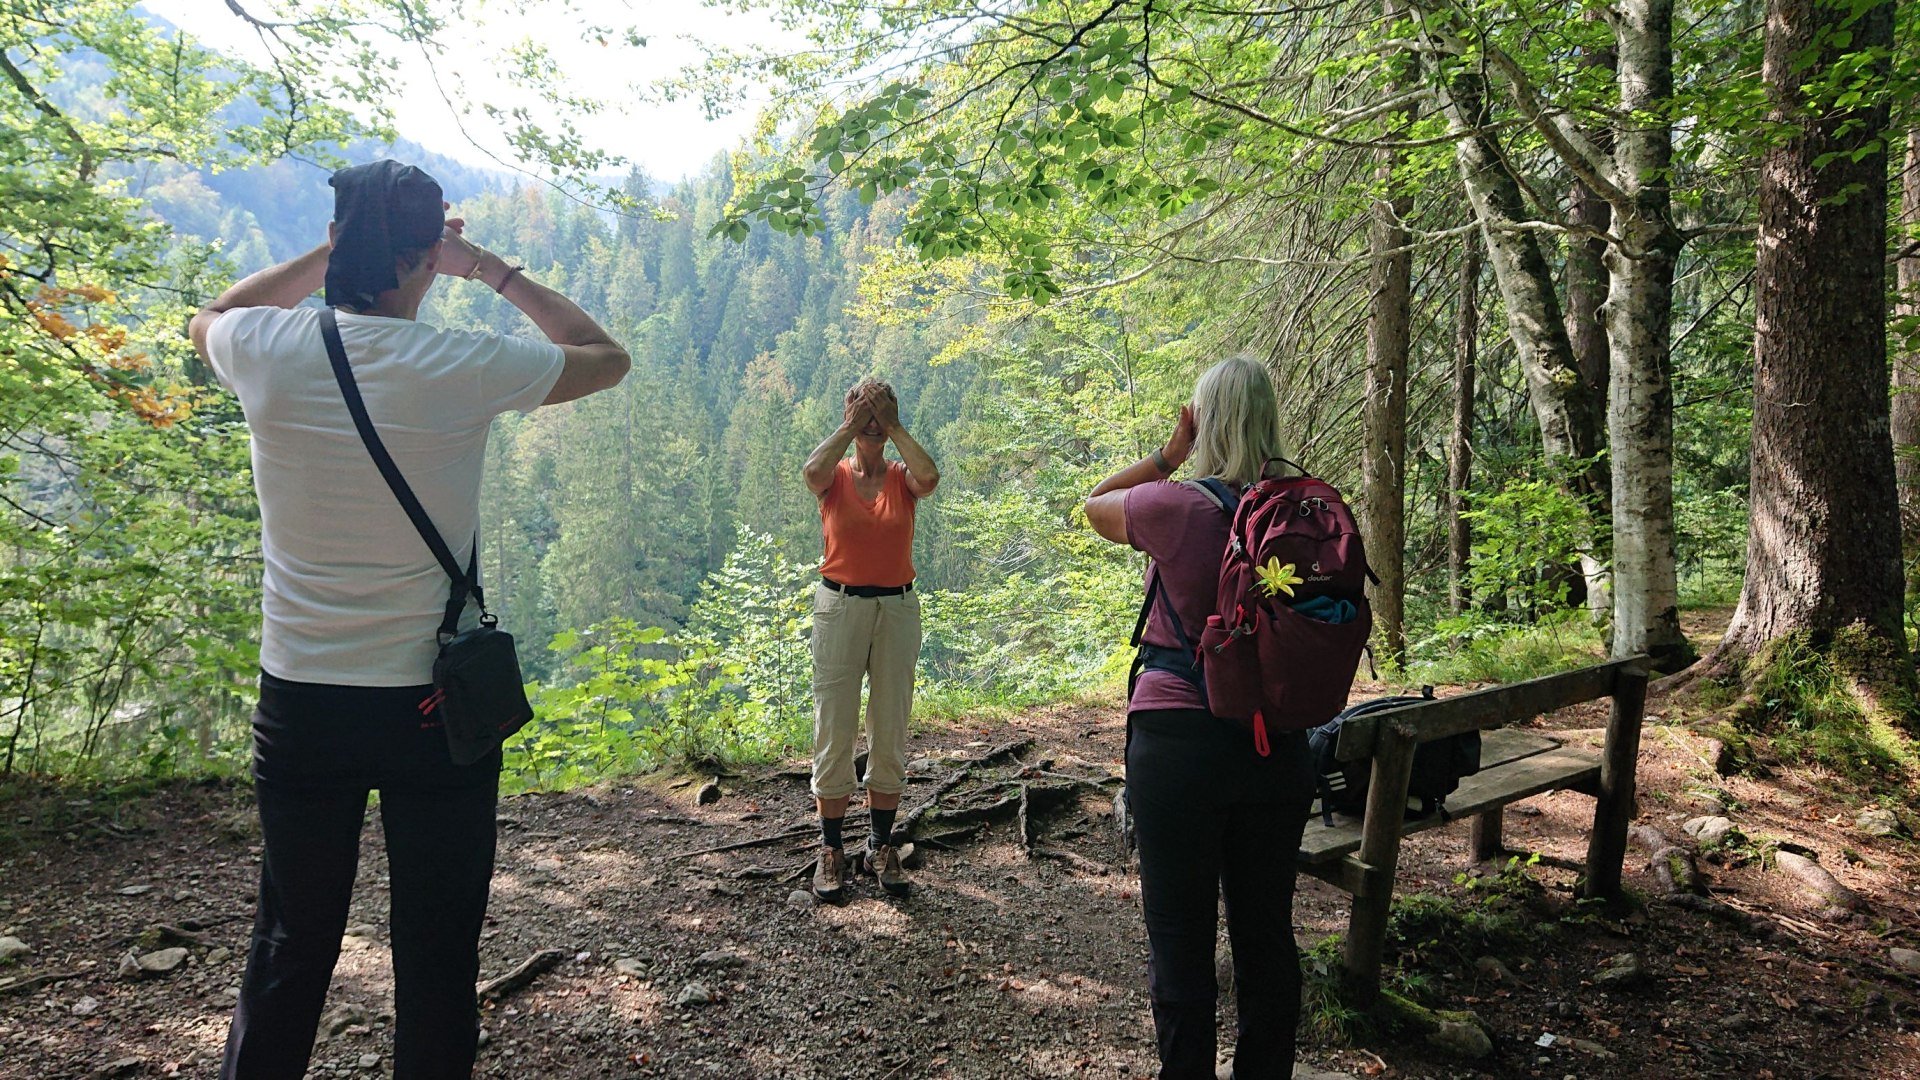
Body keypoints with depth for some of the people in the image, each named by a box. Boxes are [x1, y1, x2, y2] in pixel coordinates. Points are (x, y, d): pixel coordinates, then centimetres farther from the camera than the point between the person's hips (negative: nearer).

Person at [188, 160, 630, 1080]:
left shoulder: (267, 351, -6)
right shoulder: (465, 369, -14)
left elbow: (207, 321, 21)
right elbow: (606, 356, 5)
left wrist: (330, 254, 15)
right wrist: (490, 269, 8)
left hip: (299, 701, 3)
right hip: (433, 704, -3)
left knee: (290, 944, 18)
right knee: (436, 952, 11)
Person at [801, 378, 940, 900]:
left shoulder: (902, 478, 5)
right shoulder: (835, 477, 3)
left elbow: (930, 476, -19)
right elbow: (812, 470, -22)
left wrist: (893, 426, -9)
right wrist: (853, 424, -11)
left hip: (897, 608, 2)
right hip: (839, 606, -1)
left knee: (891, 731, 7)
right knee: (834, 729, 1)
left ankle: (881, 846, 19)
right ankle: (831, 848, 13)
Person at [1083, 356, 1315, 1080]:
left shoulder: (1175, 506, -14)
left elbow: (1093, 505, 6)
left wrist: (1169, 454, 6)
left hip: (1177, 742, -4)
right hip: (1279, 746, 5)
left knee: (1180, 940, 9)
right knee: (1267, 933, 18)